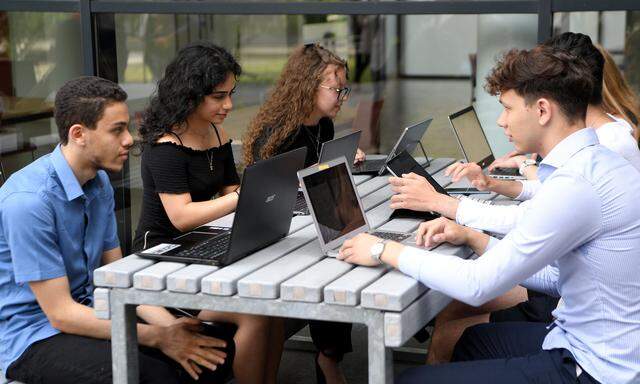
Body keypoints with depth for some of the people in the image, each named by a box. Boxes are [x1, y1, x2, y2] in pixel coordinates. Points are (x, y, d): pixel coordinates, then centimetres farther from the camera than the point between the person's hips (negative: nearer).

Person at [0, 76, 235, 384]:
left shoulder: (100, 183, 5)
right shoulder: (29, 200, -23)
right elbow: (60, 313, -21)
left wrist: (169, 325, -8)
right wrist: (158, 337, -20)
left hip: (87, 313, 8)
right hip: (33, 338, -8)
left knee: (217, 348, -8)